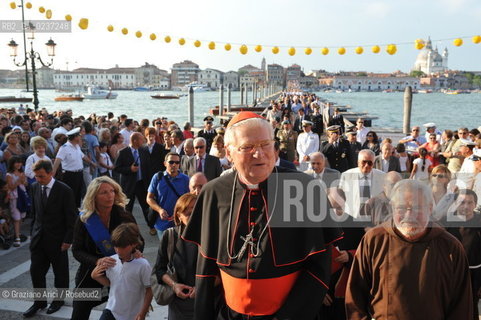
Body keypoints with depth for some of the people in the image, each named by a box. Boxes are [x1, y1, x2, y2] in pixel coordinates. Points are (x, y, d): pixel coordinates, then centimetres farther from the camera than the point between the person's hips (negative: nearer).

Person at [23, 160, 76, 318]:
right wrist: (34, 232, 9)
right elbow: (34, 212, 11)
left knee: (60, 272, 11)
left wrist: (68, 240, -13)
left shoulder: (64, 190, -16)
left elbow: (71, 217, -12)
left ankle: (59, 299, 31)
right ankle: (40, 302, 27)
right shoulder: (35, 187, 0)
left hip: (57, 239, -5)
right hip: (38, 238, 5)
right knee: (35, 271, 9)